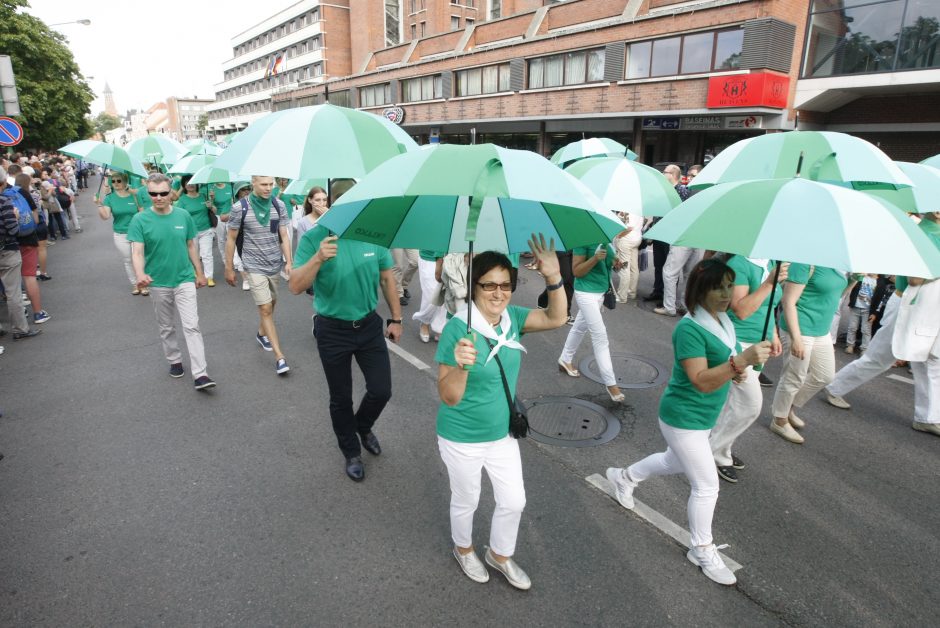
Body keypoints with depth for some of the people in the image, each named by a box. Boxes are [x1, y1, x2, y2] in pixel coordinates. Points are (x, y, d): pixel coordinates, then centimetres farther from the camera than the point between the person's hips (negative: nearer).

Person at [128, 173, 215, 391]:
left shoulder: (183, 215, -2)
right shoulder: (140, 220, -8)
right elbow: (137, 251, -15)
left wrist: (199, 273, 12)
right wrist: (140, 274, -33)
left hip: (184, 279, 0)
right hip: (158, 283, 0)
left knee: (192, 326, -7)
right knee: (166, 327, 16)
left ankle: (200, 375, -9)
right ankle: (174, 361, 36)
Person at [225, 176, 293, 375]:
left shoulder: (279, 206, -1)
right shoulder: (240, 208, -10)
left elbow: (284, 236, 2)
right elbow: (231, 240, -2)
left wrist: (288, 262, -7)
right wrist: (229, 268, 0)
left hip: (275, 264, 4)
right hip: (254, 266, -4)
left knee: (271, 302, 18)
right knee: (265, 308, -7)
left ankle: (261, 333, 46)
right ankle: (279, 356, -5)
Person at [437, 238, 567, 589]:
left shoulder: (512, 318, -9)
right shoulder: (458, 329, -26)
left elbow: (557, 318, -6)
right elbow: (448, 397, -26)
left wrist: (554, 278, -24)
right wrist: (461, 366, -49)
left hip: (503, 434, 5)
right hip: (462, 439, -5)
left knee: (514, 502, 18)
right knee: (466, 502, 19)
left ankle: (500, 555, 47)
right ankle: (463, 550, 51)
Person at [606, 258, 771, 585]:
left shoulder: (723, 320, 1)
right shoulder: (690, 329, -27)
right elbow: (701, 382, -33)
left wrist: (736, 372, -5)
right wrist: (743, 360, -43)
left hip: (702, 416, 9)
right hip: (683, 418, -9)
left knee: (676, 462, 29)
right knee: (707, 485, 2)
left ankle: (624, 477, 52)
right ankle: (702, 550, 24)